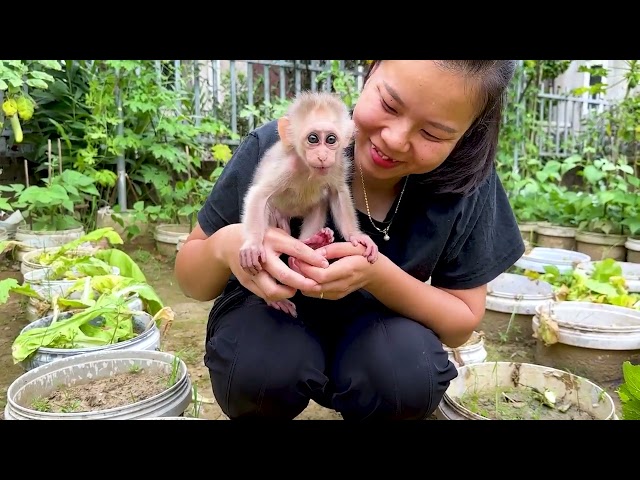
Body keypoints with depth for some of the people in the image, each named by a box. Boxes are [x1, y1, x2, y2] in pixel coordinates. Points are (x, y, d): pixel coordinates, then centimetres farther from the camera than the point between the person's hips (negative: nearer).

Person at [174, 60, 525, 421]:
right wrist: (225, 246, -39)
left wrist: (378, 274, -32)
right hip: (274, 319, -1)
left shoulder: (468, 184, -21)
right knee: (260, 365, -33)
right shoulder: (277, 149, -25)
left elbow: (462, 323, -12)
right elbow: (191, 281, -13)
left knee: (410, 375, -30)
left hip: (379, 334, 2)